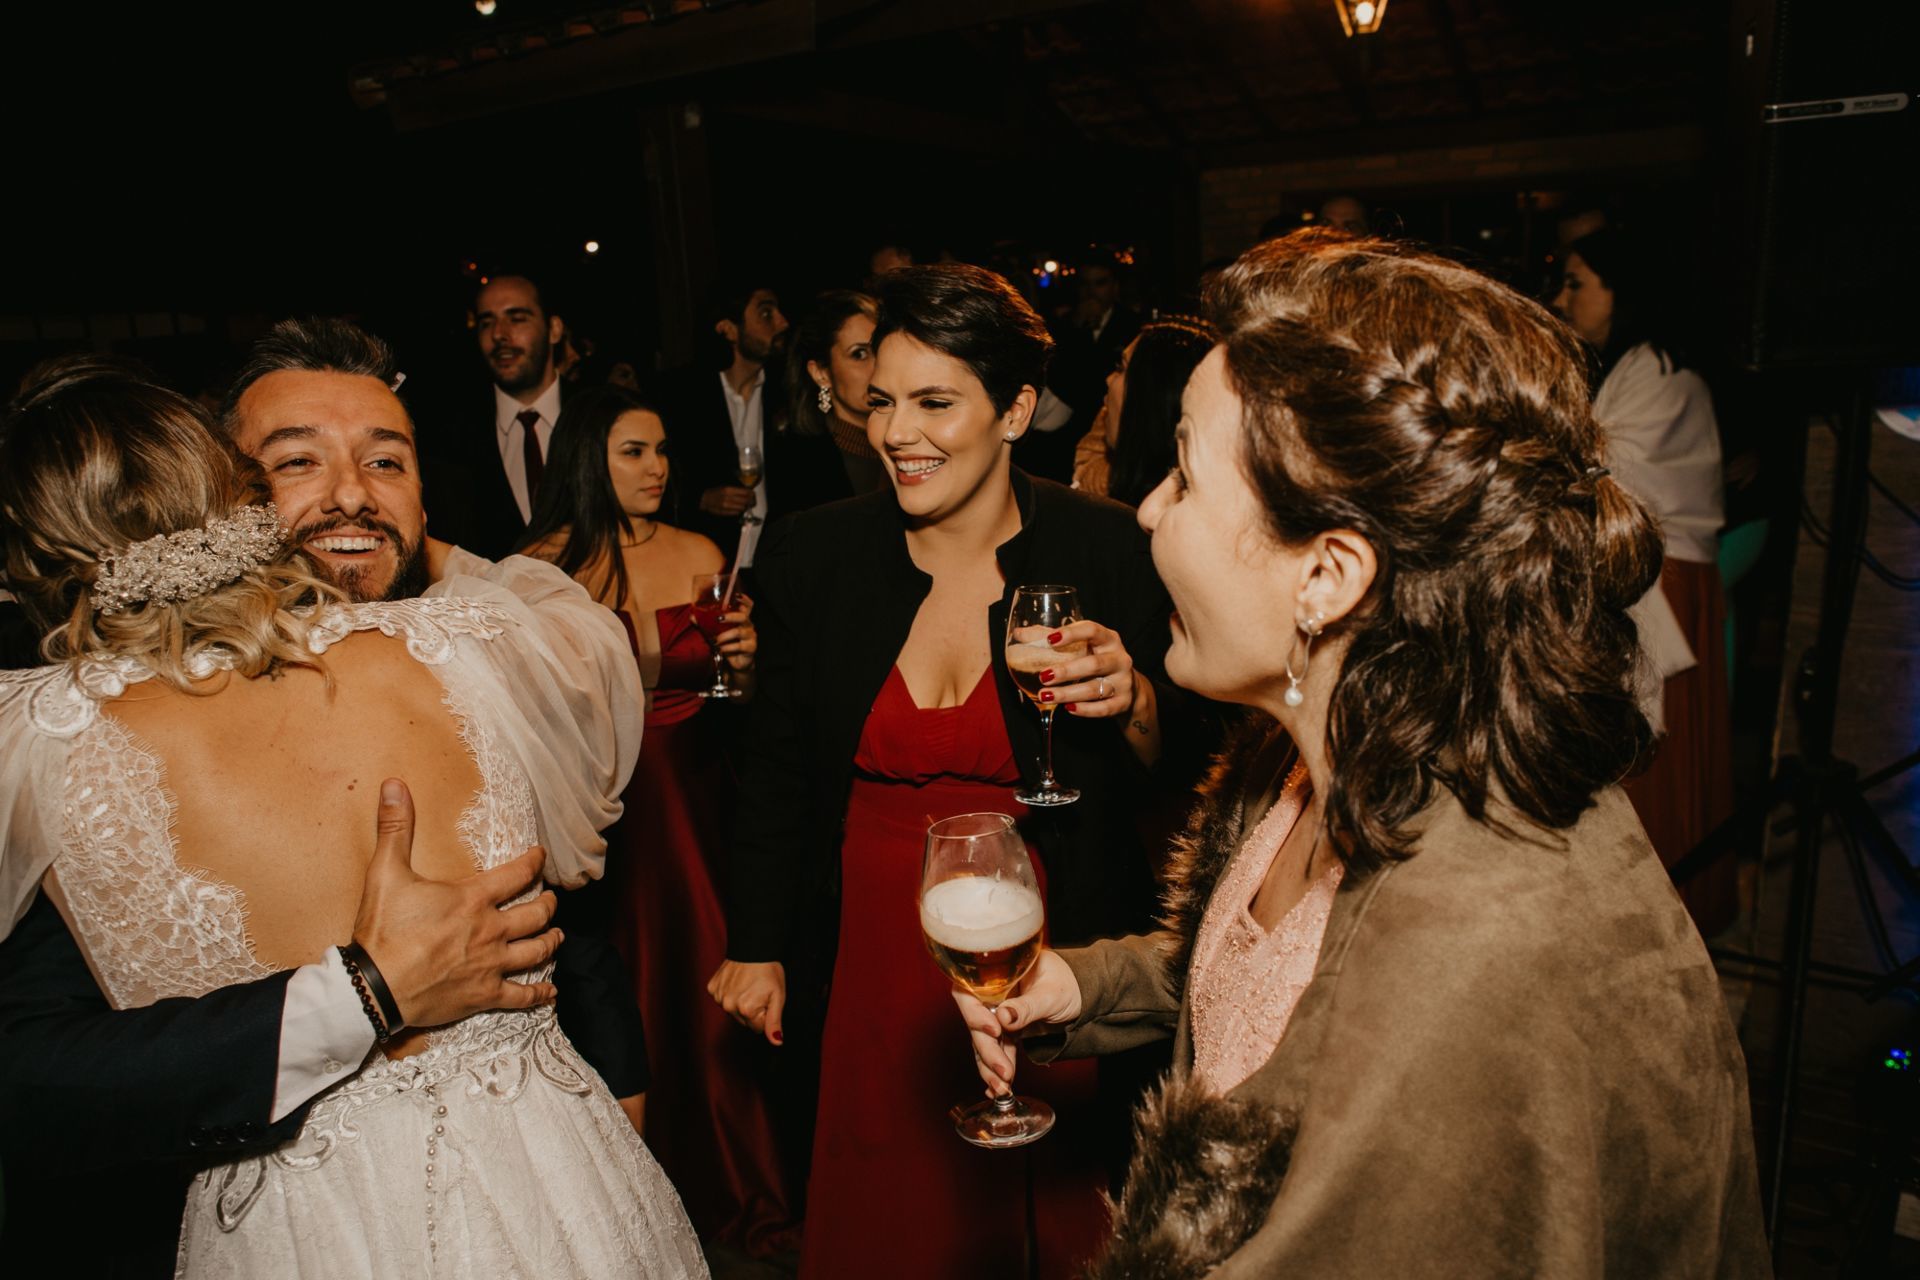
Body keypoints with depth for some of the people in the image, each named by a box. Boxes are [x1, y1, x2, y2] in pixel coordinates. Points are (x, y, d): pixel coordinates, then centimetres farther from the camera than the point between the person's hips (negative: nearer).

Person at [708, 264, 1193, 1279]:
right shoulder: (812, 557, -5)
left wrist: (1134, 705, -23)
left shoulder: (1107, 554, -10)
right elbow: (775, 770, 6)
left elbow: (1174, 778, -1)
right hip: (872, 959, 2)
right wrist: (756, 946, 10)